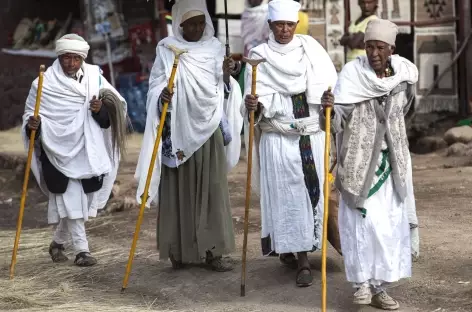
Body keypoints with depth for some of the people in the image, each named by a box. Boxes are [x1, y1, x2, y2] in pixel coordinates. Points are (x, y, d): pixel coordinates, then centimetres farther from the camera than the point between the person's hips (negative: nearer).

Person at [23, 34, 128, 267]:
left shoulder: (94, 79, 2)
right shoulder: (45, 83, -4)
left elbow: (107, 120, 5)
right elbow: (30, 113, 2)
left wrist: (100, 110, -17)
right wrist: (32, 124, -20)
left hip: (87, 152, 3)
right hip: (57, 151, -3)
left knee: (80, 201, 11)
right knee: (71, 201, -7)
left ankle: (57, 243, 31)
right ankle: (81, 250, 0)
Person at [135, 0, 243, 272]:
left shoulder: (215, 48, 9)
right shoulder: (167, 49, 0)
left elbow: (223, 90, 10)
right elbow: (155, 84, -2)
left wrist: (227, 75, -10)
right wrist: (161, 94, -22)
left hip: (209, 129, 2)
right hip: (178, 129, -2)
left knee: (212, 188, 1)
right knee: (179, 189, 0)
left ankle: (212, 250, 5)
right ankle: (179, 250, 9)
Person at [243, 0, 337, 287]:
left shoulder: (310, 47, 8)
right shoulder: (260, 56, 1)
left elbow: (329, 81, 0)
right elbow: (258, 98, -6)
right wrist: (254, 105, -29)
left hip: (312, 137, 2)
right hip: (278, 138, -2)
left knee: (310, 192, 2)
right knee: (285, 195, -4)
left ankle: (303, 258, 10)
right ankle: (287, 249, 4)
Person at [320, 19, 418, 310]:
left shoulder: (406, 72, -2)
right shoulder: (352, 73, -14)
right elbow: (337, 122, -20)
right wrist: (329, 109, -40)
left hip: (391, 161, 4)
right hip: (360, 160, -4)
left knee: (391, 224, 5)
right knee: (362, 221, -5)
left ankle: (379, 286, 14)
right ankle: (363, 281, 11)